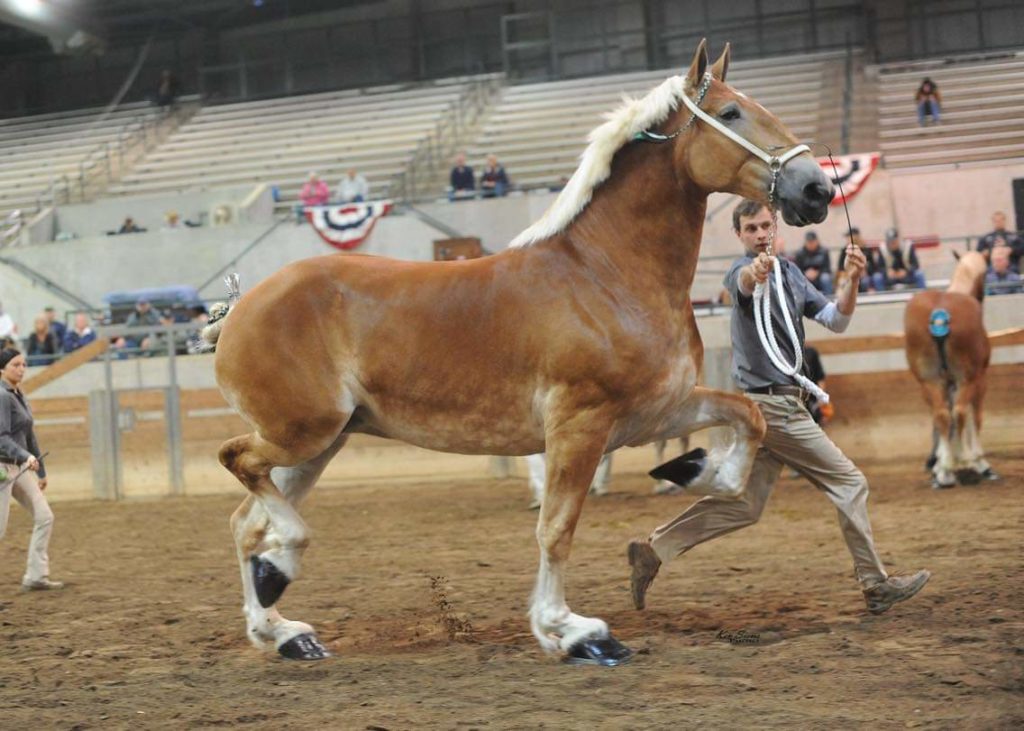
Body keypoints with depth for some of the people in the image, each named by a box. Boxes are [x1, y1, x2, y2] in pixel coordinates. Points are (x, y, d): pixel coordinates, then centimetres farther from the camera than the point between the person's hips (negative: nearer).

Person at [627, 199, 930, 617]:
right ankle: (875, 585, 2)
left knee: (744, 505, 8)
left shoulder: (790, 273, 15)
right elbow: (743, 282, -39)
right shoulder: (743, 271, -12)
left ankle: (654, 550, 7)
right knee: (849, 483, -4)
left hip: (769, 406, 9)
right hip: (772, 404, -9)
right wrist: (754, 272, -64)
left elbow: (835, 320, 9)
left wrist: (852, 281, -11)